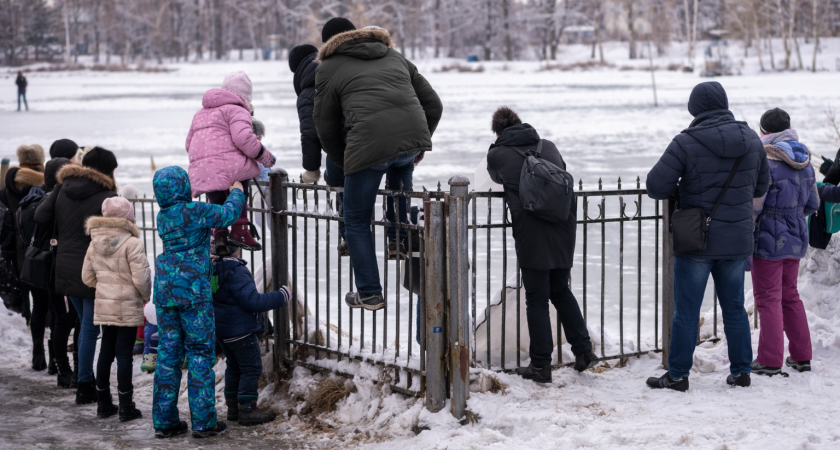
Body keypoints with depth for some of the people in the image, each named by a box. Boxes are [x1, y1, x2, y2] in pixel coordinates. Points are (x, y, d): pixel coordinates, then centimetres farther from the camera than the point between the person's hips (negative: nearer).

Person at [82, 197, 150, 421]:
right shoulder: (132, 243, -16)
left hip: (103, 306, 6)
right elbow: (141, 278, -17)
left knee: (106, 351, 14)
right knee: (124, 354, -2)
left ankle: (103, 403, 21)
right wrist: (146, 296, 1)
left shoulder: (95, 243, 4)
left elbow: (87, 277, 9)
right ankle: (126, 407, 2)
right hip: (128, 308, -6)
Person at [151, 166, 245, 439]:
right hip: (193, 291, -6)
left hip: (165, 290, 7)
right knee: (200, 353, 0)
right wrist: (236, 192, 17)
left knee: (168, 353, 9)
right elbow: (228, 214, 1)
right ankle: (203, 421, 2)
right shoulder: (194, 211, -10)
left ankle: (164, 420, 13)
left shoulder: (162, 217, 10)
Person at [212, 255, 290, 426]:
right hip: (240, 330, -9)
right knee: (251, 368, -1)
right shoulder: (236, 271, -24)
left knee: (234, 367, 19)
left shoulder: (213, 266, 5)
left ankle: (233, 408, 24)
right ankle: (247, 410, -1)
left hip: (222, 329, 9)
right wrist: (280, 297, -16)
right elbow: (252, 301, -25)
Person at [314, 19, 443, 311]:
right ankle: (398, 239, 34)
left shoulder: (328, 68, 19)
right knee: (401, 169, 40)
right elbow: (433, 104, 25)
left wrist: (343, 162, 31)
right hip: (414, 136, 4)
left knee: (356, 221, 12)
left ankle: (369, 294, 16)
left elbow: (325, 127, 17)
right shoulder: (395, 56, 30)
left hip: (369, 144, -4)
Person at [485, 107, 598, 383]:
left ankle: (540, 366, 7)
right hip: (564, 229, 4)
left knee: (537, 300, 4)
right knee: (561, 290, 21)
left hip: (532, 234, -4)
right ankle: (584, 351, 18)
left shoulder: (497, 155, 4)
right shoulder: (548, 146, 15)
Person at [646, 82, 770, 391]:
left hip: (696, 240, -4)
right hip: (737, 241, 5)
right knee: (734, 307, 16)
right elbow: (761, 187, 12)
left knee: (686, 311, 4)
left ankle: (678, 375, 10)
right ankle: (741, 371, 21)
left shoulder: (686, 142, -16)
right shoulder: (752, 140, 1)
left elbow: (656, 186, -16)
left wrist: (681, 189, 4)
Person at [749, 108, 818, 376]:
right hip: (796, 240, 7)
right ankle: (801, 356, 21)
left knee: (768, 298, -1)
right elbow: (812, 204, 15)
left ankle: (770, 361, 0)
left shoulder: (767, 161, -17)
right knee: (790, 295, 18)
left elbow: (753, 205, -19)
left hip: (769, 240, -7)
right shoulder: (804, 162, 7)